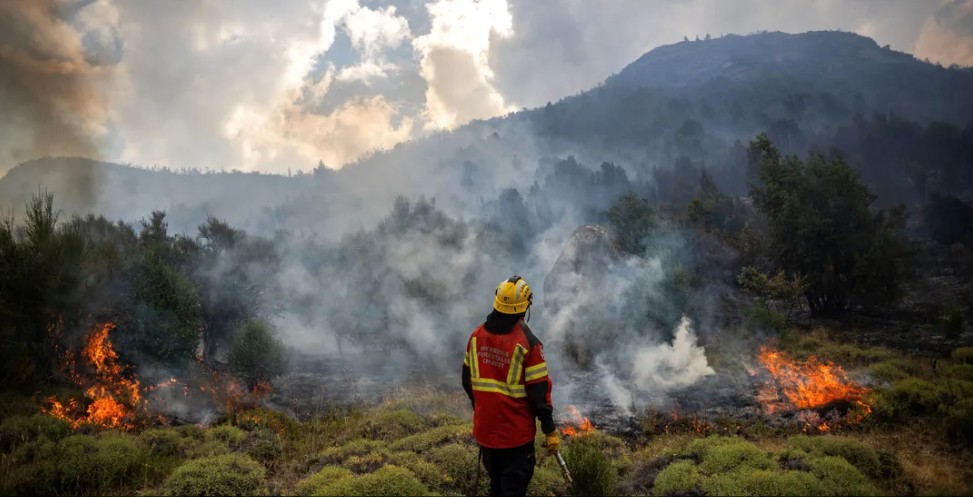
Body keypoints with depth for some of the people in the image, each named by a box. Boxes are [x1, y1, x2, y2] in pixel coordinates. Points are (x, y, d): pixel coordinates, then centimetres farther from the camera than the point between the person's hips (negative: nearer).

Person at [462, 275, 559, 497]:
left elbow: (467, 380, 8)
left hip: (485, 429, 5)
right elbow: (539, 392, -16)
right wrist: (550, 431, -6)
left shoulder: (477, 335, -4)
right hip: (516, 433, -5)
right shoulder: (528, 343, -20)